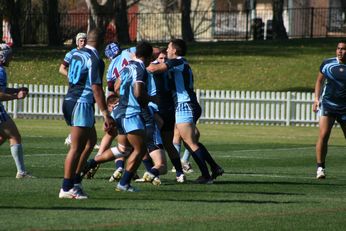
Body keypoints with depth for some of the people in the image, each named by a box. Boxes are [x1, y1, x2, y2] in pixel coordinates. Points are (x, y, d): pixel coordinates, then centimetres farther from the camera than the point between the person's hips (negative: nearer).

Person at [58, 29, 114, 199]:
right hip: (82, 104, -9)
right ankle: (66, 188, -4)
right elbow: (96, 89, -18)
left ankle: (75, 180, 18)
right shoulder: (95, 60, -13)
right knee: (76, 148, -5)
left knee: (91, 140, 19)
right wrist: (106, 114, -18)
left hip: (69, 101, 9)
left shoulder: (76, 55, 12)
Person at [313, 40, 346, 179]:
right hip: (328, 105, 0)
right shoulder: (327, 63, 2)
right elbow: (319, 80, 14)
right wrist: (317, 98, 4)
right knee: (323, 135, -15)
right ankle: (320, 167, -10)